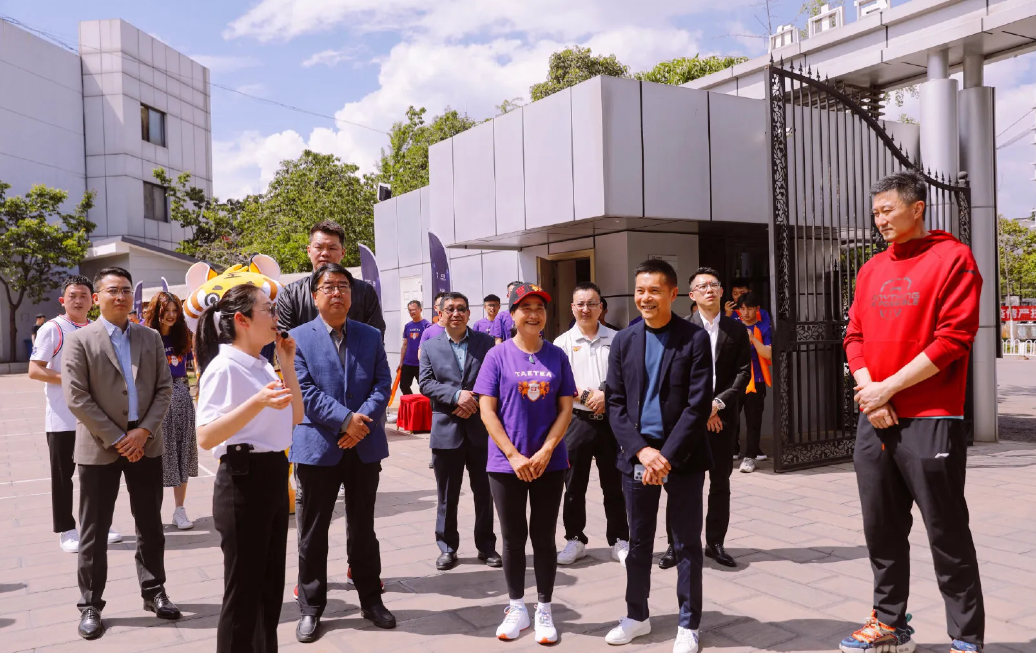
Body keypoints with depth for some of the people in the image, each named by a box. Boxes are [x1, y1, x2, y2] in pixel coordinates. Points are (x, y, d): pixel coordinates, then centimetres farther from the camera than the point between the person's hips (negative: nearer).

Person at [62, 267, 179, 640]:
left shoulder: (151, 338, 7)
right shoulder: (79, 341, -4)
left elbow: (164, 388, 4)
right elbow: (76, 398, -10)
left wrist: (144, 431, -10)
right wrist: (116, 439, -14)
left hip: (146, 445, 3)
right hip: (99, 448, -3)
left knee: (150, 526, 11)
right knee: (94, 532, 6)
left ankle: (154, 592, 25)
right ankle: (91, 605, 19)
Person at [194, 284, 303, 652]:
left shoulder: (263, 366, 10)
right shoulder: (223, 367, -16)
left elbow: (295, 418, 14)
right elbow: (206, 438, -25)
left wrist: (288, 364, 8)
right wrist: (258, 402, -37)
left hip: (274, 476, 9)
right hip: (244, 479, -9)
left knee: (270, 586, 19)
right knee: (243, 591, 4)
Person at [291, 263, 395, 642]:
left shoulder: (371, 337, 8)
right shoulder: (298, 338, 0)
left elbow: (382, 384, 0)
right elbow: (304, 391, -9)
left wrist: (363, 421, -16)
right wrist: (345, 419, -18)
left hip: (365, 446, 2)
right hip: (318, 447, -2)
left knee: (363, 527, 13)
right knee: (313, 531, 8)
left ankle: (371, 600, 26)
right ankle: (311, 608, 21)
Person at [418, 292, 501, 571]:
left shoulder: (485, 342, 4)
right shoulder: (430, 346, 7)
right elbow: (426, 383, -3)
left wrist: (472, 402, -14)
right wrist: (456, 395, -17)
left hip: (480, 428, 0)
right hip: (446, 430, 0)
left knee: (484, 491, 9)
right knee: (447, 495, 8)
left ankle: (486, 546, 23)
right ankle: (447, 548, 21)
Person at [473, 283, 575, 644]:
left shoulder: (557, 356, 2)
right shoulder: (498, 355, -3)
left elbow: (566, 408, 1)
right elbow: (487, 411, -6)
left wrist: (545, 452, -11)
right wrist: (514, 456, -13)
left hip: (549, 462, 1)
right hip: (506, 463, -1)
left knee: (544, 537, 9)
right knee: (514, 538, 9)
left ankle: (544, 611, 21)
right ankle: (517, 608, 25)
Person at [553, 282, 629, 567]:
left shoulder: (616, 339, 4)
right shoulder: (563, 343, 2)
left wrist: (606, 396, -13)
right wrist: (588, 396, -16)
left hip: (611, 419, 0)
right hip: (577, 420, 0)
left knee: (614, 484, 8)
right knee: (574, 485, 8)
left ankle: (619, 540, 20)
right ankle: (575, 539, 22)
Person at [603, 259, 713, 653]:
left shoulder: (694, 339, -5)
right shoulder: (624, 341, 6)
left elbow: (699, 405, -9)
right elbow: (615, 403, 3)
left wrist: (668, 455, -16)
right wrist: (641, 450, -11)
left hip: (682, 456, -3)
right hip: (637, 454, 3)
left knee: (687, 543, 7)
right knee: (638, 540, 14)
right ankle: (637, 616, 29)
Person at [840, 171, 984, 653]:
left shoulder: (952, 258, -5)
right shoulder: (871, 270, 13)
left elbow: (954, 338, -14)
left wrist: (888, 388, -14)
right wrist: (868, 388, -5)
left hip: (930, 422, -6)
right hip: (874, 421, 6)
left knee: (947, 534, 3)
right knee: (882, 528, 13)